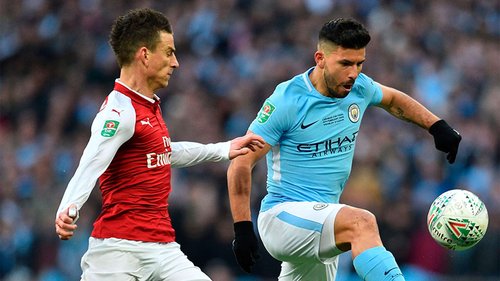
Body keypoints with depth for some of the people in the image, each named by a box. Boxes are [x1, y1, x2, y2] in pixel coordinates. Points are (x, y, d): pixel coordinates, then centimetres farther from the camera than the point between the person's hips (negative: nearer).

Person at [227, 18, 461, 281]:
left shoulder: (359, 88, 3)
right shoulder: (287, 101, -16)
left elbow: (393, 99, 28)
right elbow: (241, 163, -14)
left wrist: (437, 126, 18)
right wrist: (242, 229, -19)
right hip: (280, 216, -8)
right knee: (362, 222, -32)